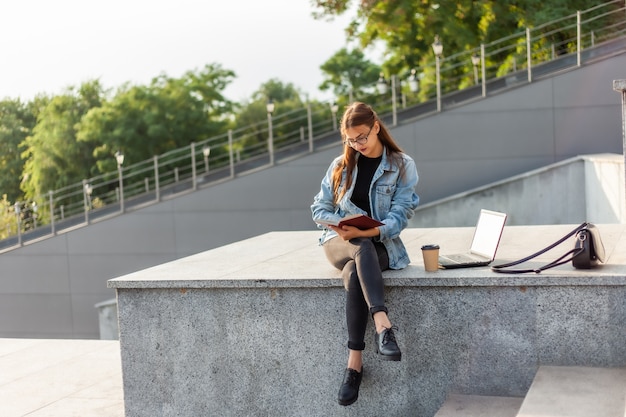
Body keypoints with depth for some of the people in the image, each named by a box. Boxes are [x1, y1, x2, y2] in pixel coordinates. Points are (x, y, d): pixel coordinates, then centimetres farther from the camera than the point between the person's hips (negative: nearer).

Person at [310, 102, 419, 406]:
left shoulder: (403, 166, 2)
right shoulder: (340, 165, 11)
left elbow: (400, 214, -8)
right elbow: (319, 207, 10)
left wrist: (368, 231, -26)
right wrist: (339, 226, -13)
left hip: (381, 244, -1)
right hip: (339, 243, 1)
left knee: (354, 273, -37)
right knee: (363, 250, -38)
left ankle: (354, 361, -40)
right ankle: (383, 326, -54)